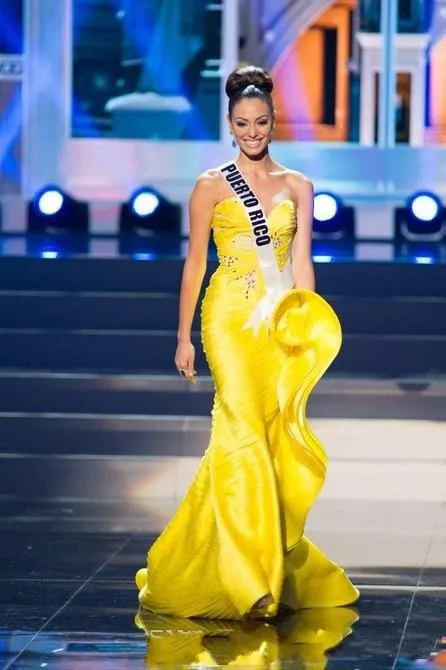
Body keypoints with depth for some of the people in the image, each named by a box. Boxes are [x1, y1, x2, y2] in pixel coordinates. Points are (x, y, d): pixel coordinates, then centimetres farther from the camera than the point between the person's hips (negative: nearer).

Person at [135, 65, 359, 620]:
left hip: (281, 319, 4)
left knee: (276, 433, 4)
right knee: (244, 429, -14)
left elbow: (301, 262, 8)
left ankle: (275, 566, 19)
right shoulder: (211, 186, 3)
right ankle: (248, 576, -16)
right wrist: (184, 336, 3)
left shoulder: (297, 186, 11)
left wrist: (308, 324, -1)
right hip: (231, 317, -3)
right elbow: (194, 263, 5)